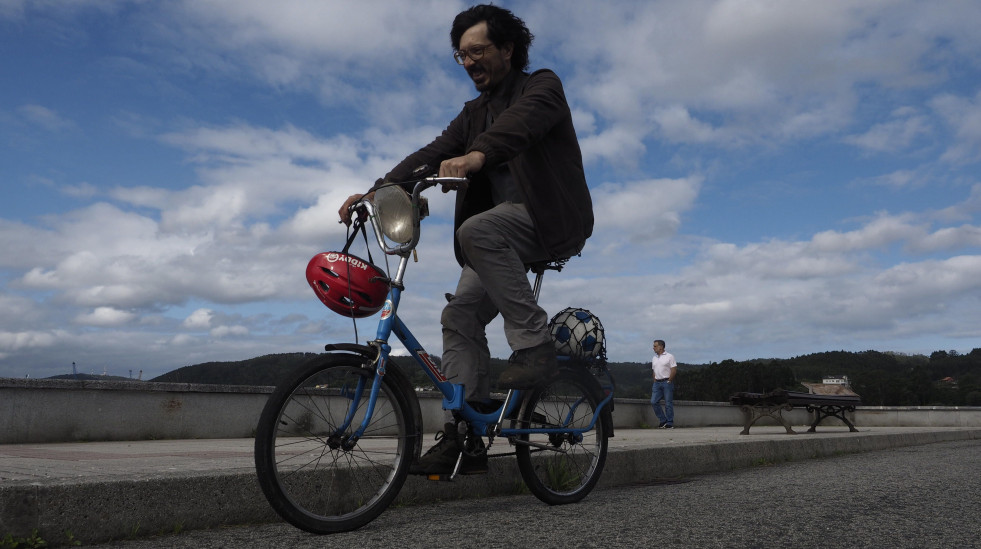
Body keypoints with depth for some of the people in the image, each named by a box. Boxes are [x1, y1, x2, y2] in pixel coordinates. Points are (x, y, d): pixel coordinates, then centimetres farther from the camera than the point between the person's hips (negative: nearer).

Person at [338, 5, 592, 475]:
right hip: (505, 234, 7)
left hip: (553, 220, -6)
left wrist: (477, 155, -47)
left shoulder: (542, 86, -2)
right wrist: (376, 190, -13)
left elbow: (523, 120, -26)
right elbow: (433, 154, 3)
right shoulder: (473, 114, 18)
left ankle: (534, 343, -25)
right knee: (460, 315, -8)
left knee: (476, 230, -33)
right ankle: (464, 436, -4)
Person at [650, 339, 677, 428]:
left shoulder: (669, 356, -3)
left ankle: (670, 423, 5)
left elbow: (674, 370, -8)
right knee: (653, 402, -3)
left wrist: (669, 381, -12)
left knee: (668, 403, -3)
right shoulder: (654, 358, 16)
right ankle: (663, 420, 9)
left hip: (667, 382, -6)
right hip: (657, 382, 6)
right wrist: (655, 382, 9)